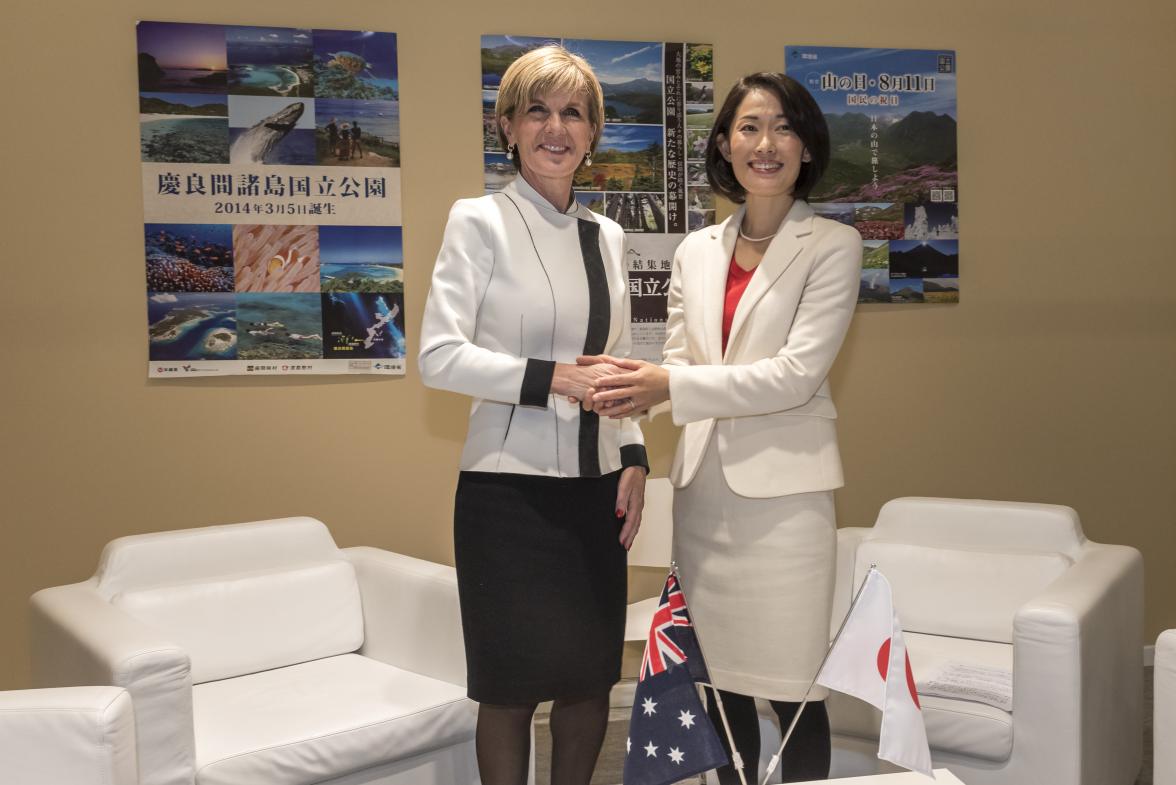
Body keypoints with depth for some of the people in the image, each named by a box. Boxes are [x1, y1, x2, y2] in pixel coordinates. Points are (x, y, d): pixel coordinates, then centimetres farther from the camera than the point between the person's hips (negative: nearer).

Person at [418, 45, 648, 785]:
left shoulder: (608, 235, 12)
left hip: (595, 487, 5)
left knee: (592, 675, 13)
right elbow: (439, 356, -12)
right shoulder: (480, 221, -5)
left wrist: (634, 458, 5)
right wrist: (550, 379, -20)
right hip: (509, 486, -5)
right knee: (512, 684, 6)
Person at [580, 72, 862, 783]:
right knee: (721, 679, 14)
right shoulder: (697, 251, 12)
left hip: (783, 485, -5)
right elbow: (679, 361, 11)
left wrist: (674, 387, -18)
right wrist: (627, 383, -10)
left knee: (792, 686, 1)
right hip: (704, 483, 5)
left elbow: (797, 373, -13)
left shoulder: (833, 245, -4)